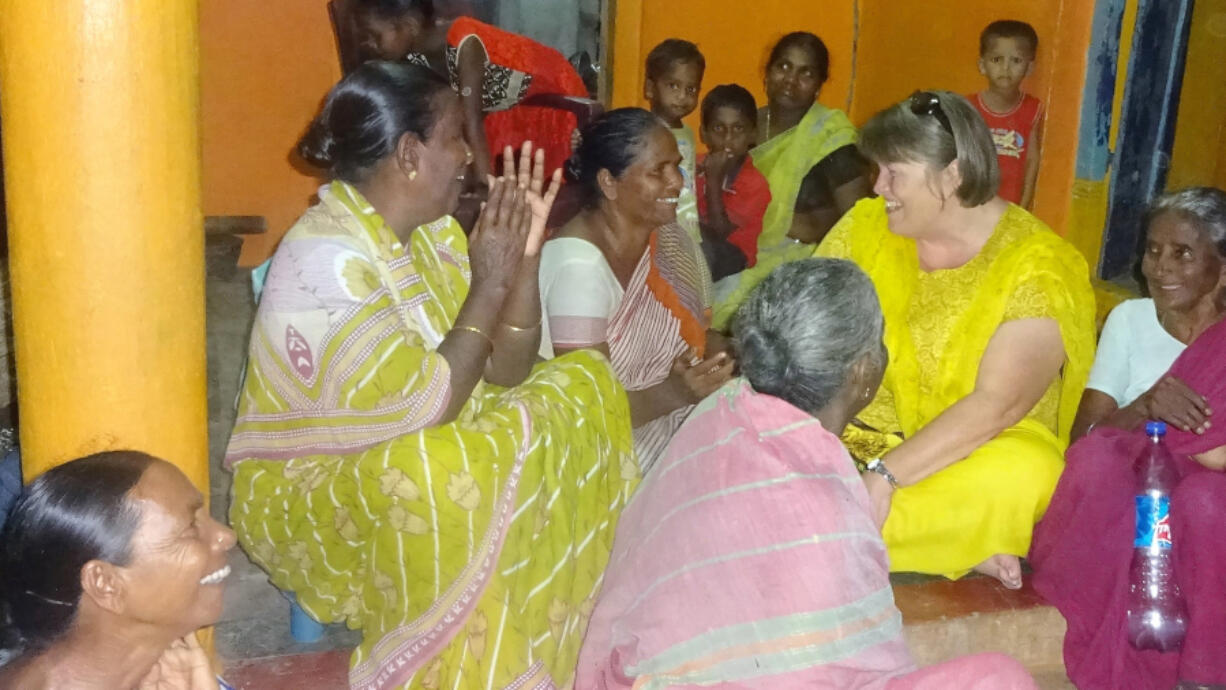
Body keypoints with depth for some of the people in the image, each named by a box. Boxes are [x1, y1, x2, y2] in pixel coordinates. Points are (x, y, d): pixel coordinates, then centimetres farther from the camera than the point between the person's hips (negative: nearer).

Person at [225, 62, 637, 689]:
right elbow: (422, 409, -29)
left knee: (586, 385, 1)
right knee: (458, 478, -38)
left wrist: (525, 257, -12)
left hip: (429, 448, 9)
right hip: (311, 495, -9)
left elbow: (505, 375, 0)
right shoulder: (324, 259, -24)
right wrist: (488, 286, -22)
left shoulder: (432, 231, 0)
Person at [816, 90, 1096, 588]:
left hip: (981, 449, -6)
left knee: (1023, 473, -37)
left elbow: (996, 406, -22)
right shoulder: (867, 226, 2)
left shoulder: (1036, 269, -13)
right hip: (860, 434, 6)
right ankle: (963, 549, -22)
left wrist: (885, 474, -31)